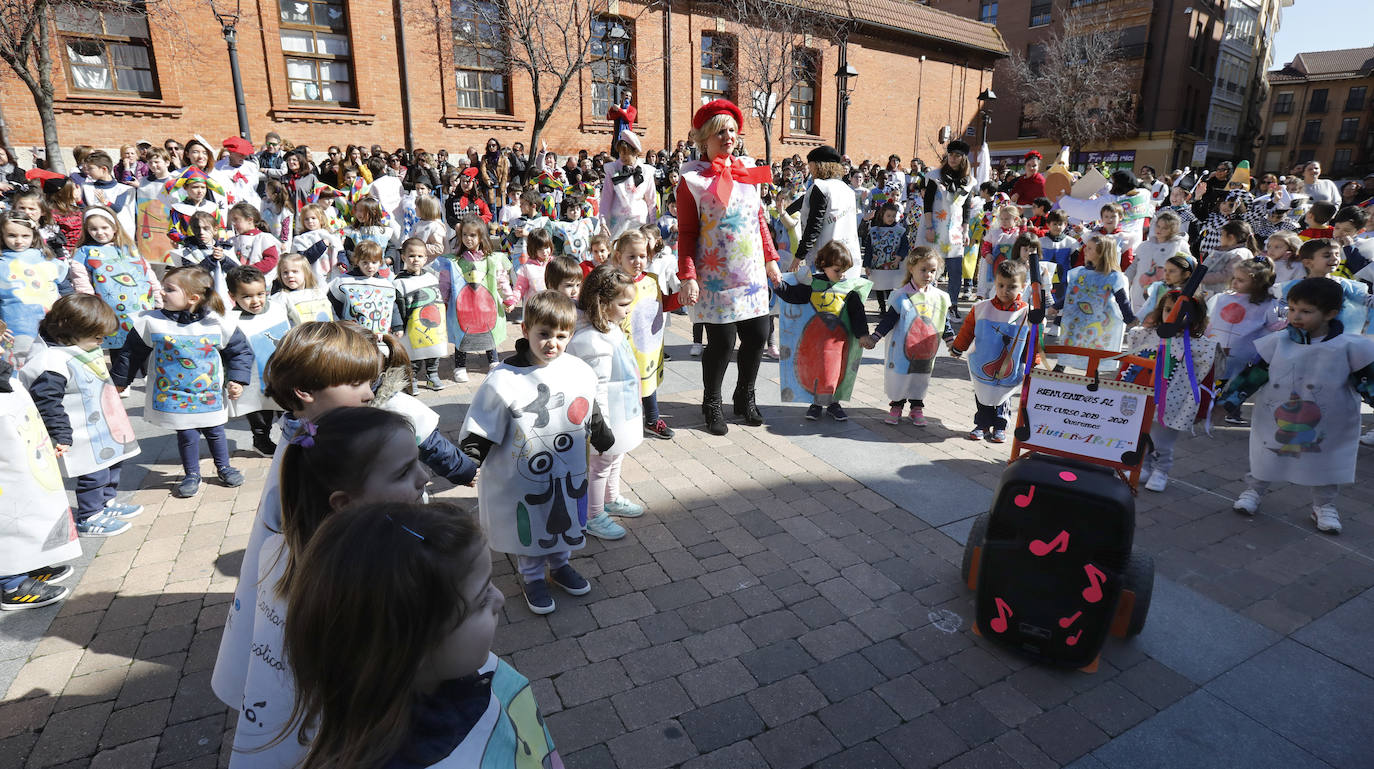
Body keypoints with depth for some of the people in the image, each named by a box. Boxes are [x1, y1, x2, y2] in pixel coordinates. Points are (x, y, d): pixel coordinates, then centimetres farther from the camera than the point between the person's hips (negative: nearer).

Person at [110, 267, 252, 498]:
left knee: (214, 431, 12)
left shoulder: (216, 323, -9)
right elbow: (131, 352, 8)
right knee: (186, 435, 4)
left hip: (210, 395, 0)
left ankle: (224, 467, 34)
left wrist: (237, 381, -7)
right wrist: (119, 381, 16)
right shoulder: (150, 321, -7)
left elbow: (241, 351, 2)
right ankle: (192, 474, 25)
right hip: (172, 396, 0)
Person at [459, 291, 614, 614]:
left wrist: (604, 440, 22)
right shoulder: (503, 381, -21)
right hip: (523, 477, -3)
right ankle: (532, 577, 43)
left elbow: (593, 416, 10)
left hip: (568, 475, 4)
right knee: (530, 530, 17)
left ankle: (559, 564, 51)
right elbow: (479, 432, -14)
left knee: (563, 522, 24)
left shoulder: (581, 372, -8)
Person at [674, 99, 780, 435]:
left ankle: (745, 397, 30)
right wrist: (687, 276, -16)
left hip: (752, 274, 6)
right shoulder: (692, 180, -4)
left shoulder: (748, 173, 12)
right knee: (722, 341, -3)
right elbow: (686, 233, -7)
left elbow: (760, 219, 17)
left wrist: (770, 259, 12)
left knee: (757, 336, 7)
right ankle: (712, 405, 19)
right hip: (716, 278, -5)